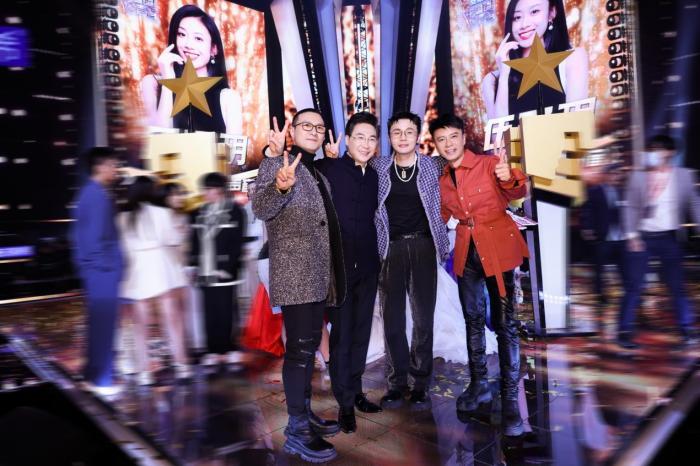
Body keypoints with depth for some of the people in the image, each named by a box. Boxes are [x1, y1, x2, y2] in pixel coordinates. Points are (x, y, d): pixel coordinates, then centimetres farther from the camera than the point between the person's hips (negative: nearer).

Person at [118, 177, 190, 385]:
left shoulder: (122, 218, 2)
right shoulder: (161, 213, -3)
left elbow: (121, 246, 1)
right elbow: (173, 240, 1)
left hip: (136, 272, 2)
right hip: (159, 269, -1)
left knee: (140, 324, 7)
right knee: (171, 319, 7)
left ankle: (144, 372, 9)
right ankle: (181, 365, 11)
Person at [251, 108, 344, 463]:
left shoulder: (319, 175, 20)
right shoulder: (275, 164, -3)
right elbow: (260, 208, -22)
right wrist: (280, 186, -38)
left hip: (319, 274, 8)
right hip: (295, 272, -8)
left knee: (309, 346, 14)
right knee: (299, 348, -7)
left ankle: (305, 414, 26)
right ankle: (296, 430, 2)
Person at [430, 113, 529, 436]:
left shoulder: (489, 164, -8)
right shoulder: (441, 179, 6)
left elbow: (516, 193, -23)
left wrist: (509, 179, -44)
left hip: (498, 246, -5)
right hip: (466, 251, 5)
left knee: (504, 323, -5)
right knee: (472, 318, 14)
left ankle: (510, 399, 5)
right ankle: (478, 385, 30)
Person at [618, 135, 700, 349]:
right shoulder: (638, 176, 0)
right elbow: (630, 207, -1)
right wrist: (631, 235, -9)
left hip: (669, 238, 2)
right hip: (642, 237, -1)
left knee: (677, 286, 7)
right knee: (634, 287, -2)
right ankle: (624, 332, 5)